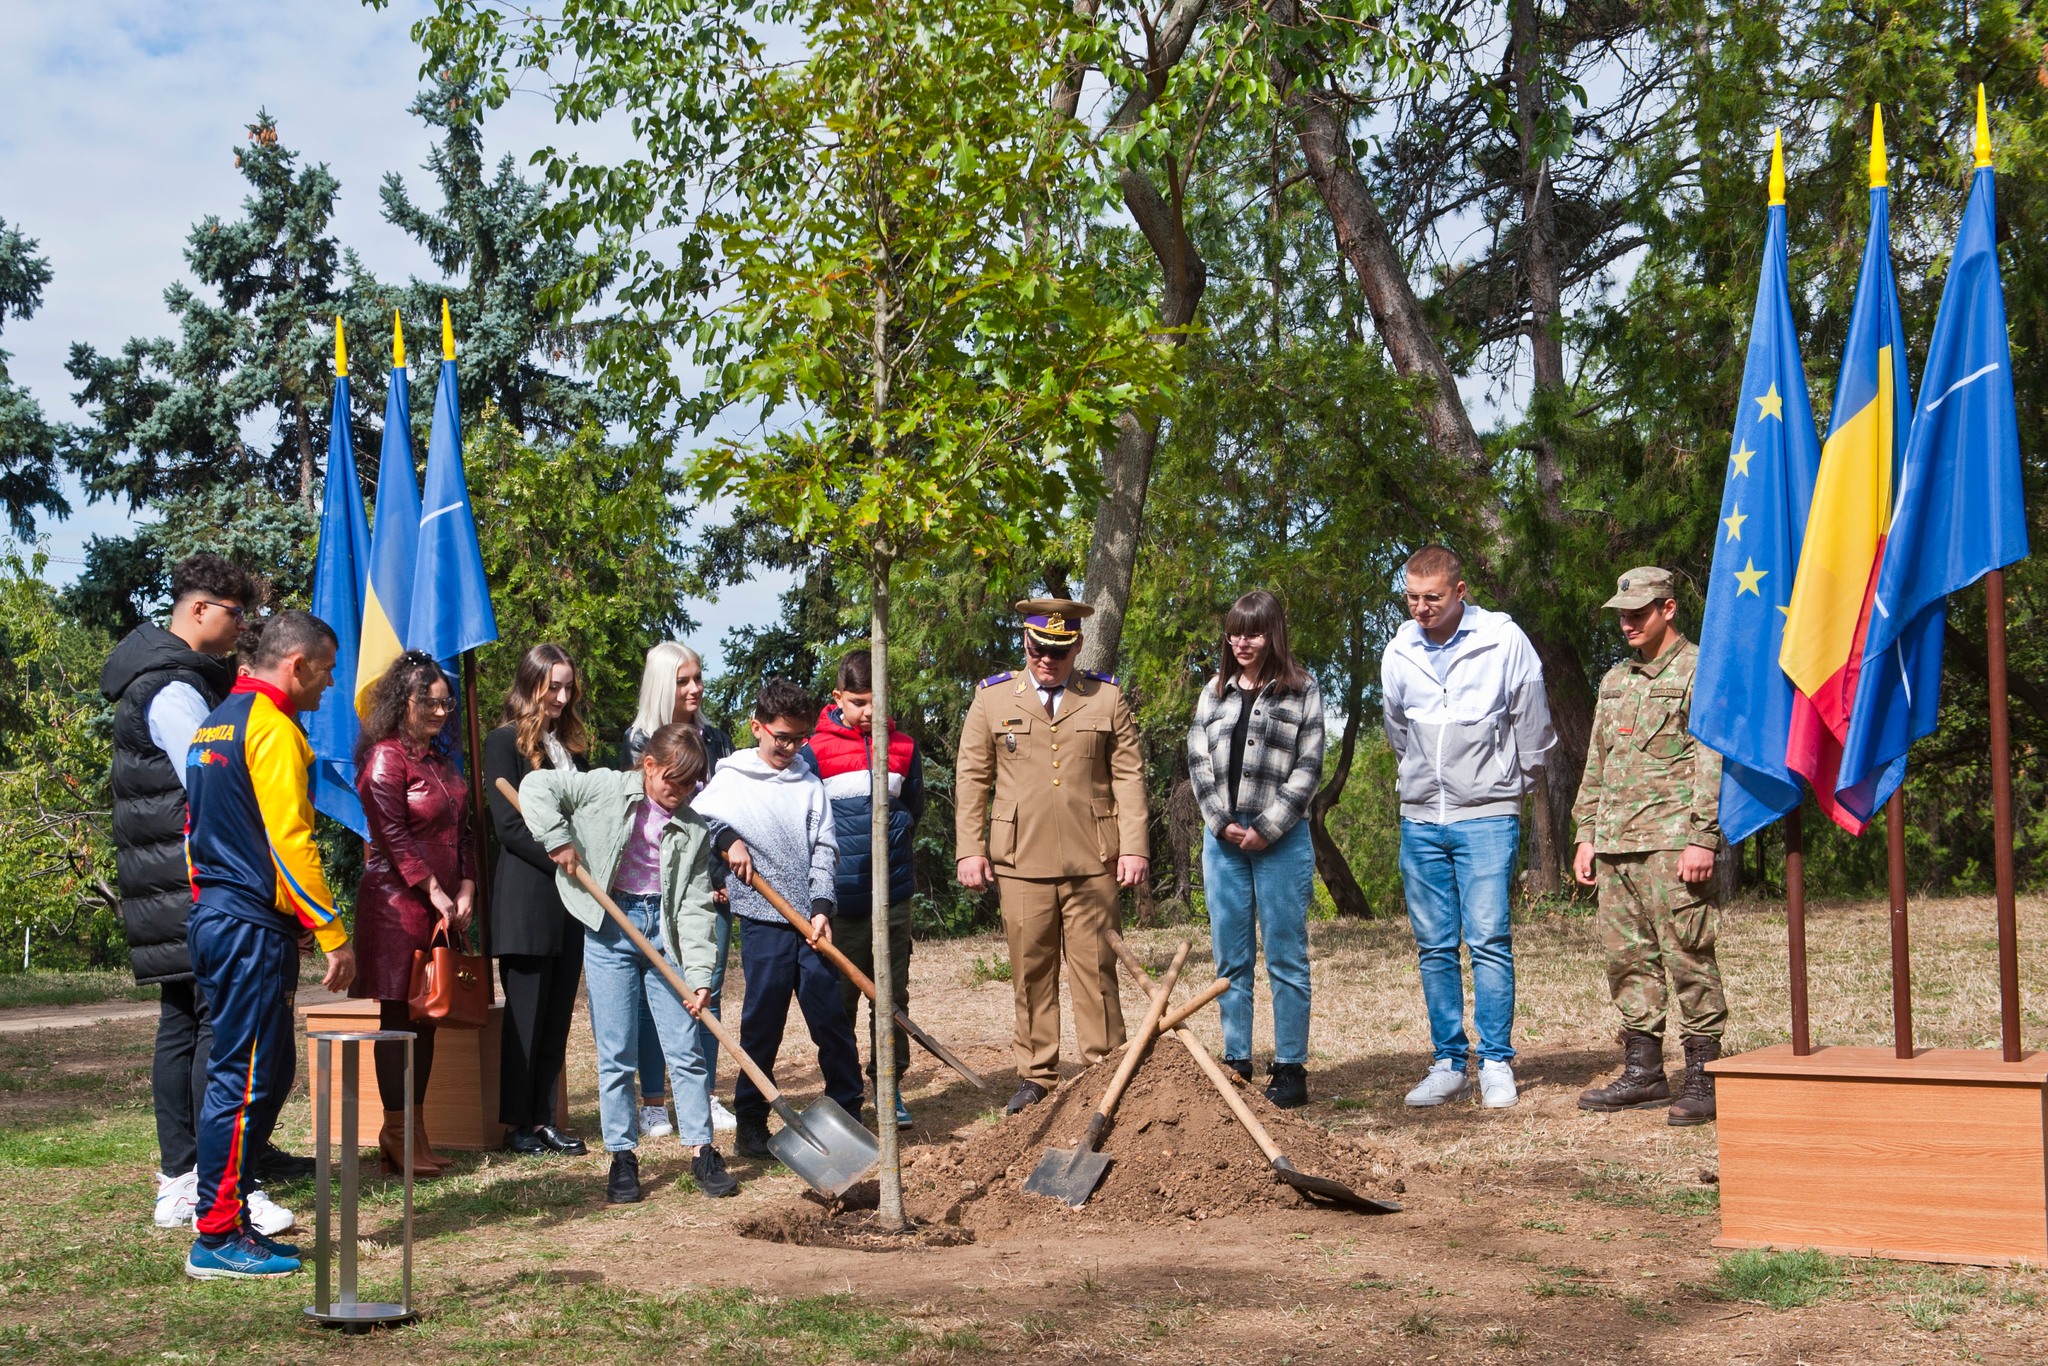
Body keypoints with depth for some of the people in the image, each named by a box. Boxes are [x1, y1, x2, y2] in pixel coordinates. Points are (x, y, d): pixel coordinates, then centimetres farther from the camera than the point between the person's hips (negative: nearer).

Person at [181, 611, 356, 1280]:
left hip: (215, 918, 10)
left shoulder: (216, 723, 19)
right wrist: (334, 934, -17)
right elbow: (290, 840, -19)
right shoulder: (272, 727, -13)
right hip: (253, 927, -10)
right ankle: (217, 1237, -1)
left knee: (270, 1070, 14)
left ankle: (230, 1221, 18)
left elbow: (199, 831, 22)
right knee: (242, 1078, -6)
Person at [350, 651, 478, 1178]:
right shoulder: (386, 758, -9)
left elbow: (461, 831, 15)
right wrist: (436, 894, -15)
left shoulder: (441, 759, 17)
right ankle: (397, 1135, 1)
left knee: (426, 1018, 8)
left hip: (444, 906, 8)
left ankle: (416, 1132, 13)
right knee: (398, 1017, -4)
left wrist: (465, 890, 3)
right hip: (397, 902, -8)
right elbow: (394, 837, -15)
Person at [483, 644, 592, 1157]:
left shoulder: (571, 743, 17)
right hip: (525, 897, -6)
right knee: (526, 1012, -1)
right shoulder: (505, 741, -5)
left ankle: (544, 1116, 14)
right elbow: (509, 826, -12)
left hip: (573, 898, 7)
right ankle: (518, 1122, 7)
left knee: (558, 1011, 8)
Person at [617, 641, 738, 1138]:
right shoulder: (639, 741, -2)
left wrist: (728, 877, 2)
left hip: (713, 883, 4)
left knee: (709, 990, 7)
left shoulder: (714, 739, 10)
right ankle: (653, 1103, 9)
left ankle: (706, 1096, 16)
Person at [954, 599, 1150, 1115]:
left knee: (1096, 970, 2)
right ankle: (1036, 1076, 14)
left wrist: (1134, 846, -2)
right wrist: (969, 849, 0)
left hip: (1093, 861, 0)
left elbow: (1129, 776, 6)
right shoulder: (992, 698, 7)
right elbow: (972, 778, 8)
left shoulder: (1107, 697, 8)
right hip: (1020, 860, 0)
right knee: (1030, 972, 5)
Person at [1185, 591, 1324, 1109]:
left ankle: (1291, 1069, 4)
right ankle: (1236, 1063, 14)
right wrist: (1223, 824, -6)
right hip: (1222, 838, 4)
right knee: (1231, 960, 8)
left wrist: (1266, 829, -11)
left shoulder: (1301, 691, 2)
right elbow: (1198, 762, 7)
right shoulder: (1215, 693, 12)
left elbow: (1308, 768, -3)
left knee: (1286, 959, 0)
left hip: (1280, 839, -4)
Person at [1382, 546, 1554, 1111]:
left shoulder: (1504, 640, -7)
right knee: (1434, 947, 6)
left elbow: (1531, 725, 3)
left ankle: (1496, 1064, -1)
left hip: (1487, 816, -4)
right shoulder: (1399, 651, 4)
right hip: (1420, 818, 4)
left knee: (1488, 940, -9)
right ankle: (1448, 1064, 13)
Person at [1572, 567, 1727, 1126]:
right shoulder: (1615, 681, 20)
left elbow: (1712, 761, -9)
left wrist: (1703, 839, -16)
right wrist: (1586, 835, 17)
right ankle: (1642, 1073, 16)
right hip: (1616, 845, 7)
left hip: (1673, 843, -7)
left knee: (1687, 958, -7)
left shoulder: (1698, 671, -2)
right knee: (1627, 960, 8)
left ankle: (1703, 1077, -2)